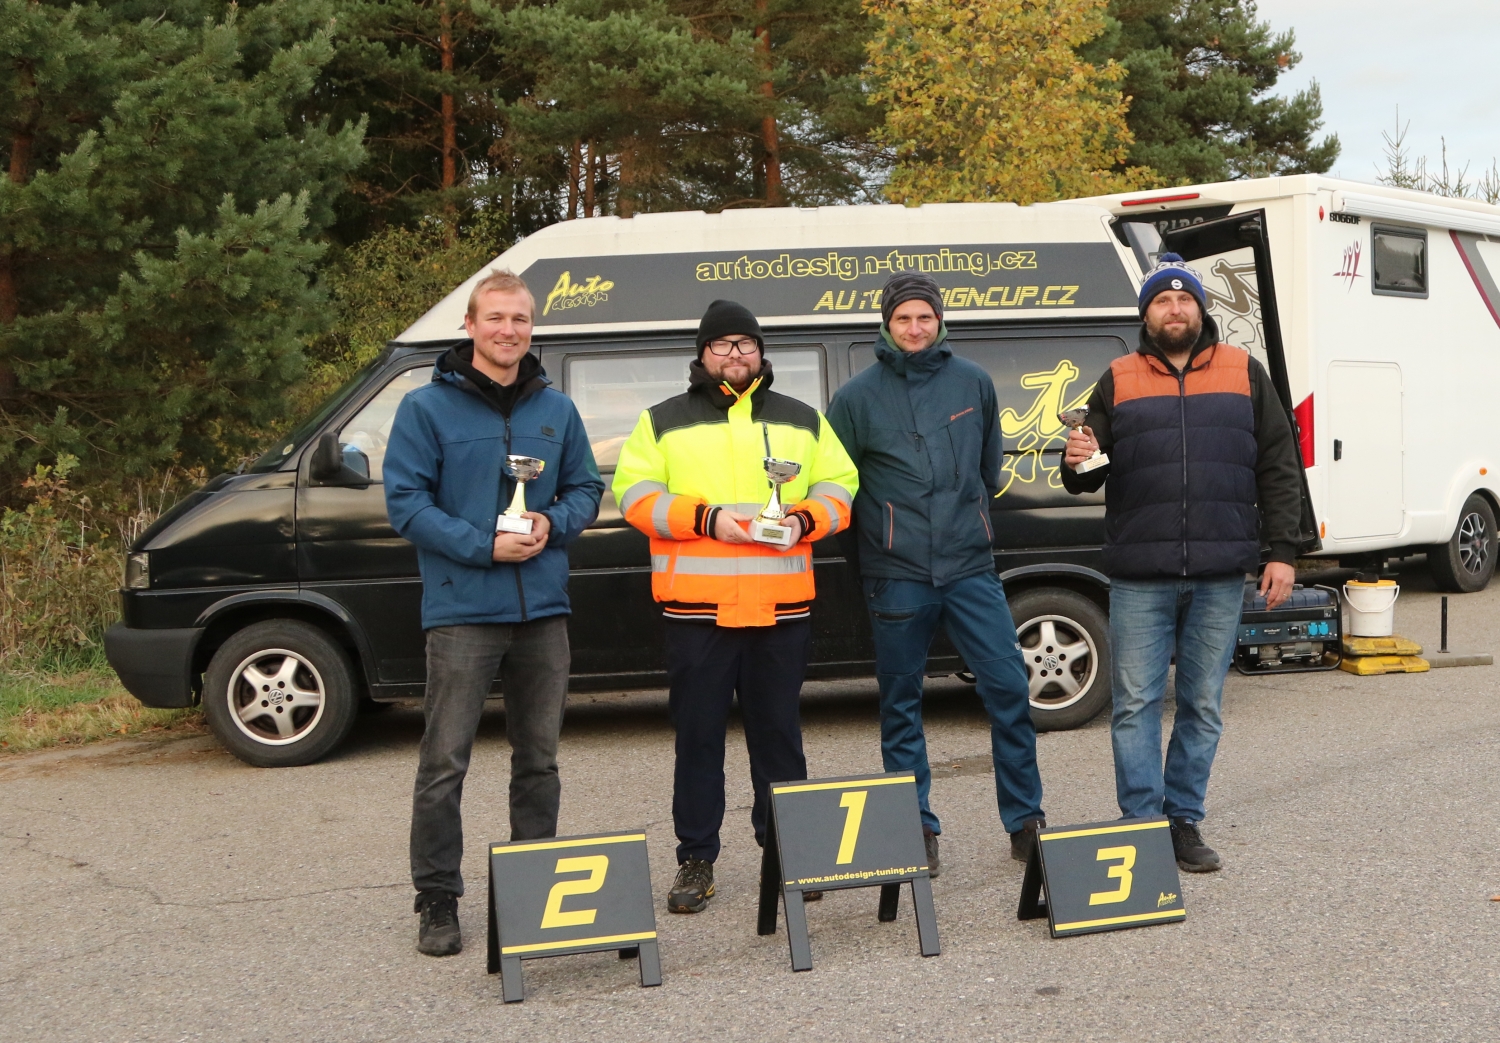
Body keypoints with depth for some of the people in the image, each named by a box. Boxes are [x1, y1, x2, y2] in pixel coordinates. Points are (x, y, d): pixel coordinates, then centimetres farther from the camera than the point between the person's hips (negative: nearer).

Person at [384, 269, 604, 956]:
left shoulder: (556, 410, 11)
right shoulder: (427, 408, -3)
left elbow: (586, 489, 15)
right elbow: (405, 501, -7)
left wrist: (551, 524, -7)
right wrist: (482, 546, -16)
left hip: (543, 609, 5)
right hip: (462, 610, -4)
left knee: (539, 760, 13)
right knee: (444, 764, -3)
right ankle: (437, 903, 6)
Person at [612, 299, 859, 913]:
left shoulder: (803, 421, 15)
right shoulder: (664, 422, 8)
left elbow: (839, 488, 14)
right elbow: (636, 494, 0)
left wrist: (806, 520, -7)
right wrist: (705, 518, -13)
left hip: (781, 608, 2)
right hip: (696, 608, -2)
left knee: (779, 731, 8)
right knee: (698, 735, 2)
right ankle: (696, 860, 11)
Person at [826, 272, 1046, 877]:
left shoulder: (973, 383, 9)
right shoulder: (859, 396, 1)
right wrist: (877, 531, 7)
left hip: (970, 568, 2)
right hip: (896, 576, -1)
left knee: (1009, 690, -3)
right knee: (901, 707, 5)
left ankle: (1025, 822, 8)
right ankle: (917, 829, 15)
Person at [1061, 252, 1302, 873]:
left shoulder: (1245, 374, 10)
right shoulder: (1117, 382, 9)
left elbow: (1279, 469, 8)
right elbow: (1088, 478, 11)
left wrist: (1283, 551, 0)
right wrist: (1077, 465, -13)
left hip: (1219, 576, 1)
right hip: (1139, 575, 0)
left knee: (1203, 705, 7)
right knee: (1136, 704, -1)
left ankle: (1184, 822, 17)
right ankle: (1142, 824, 7)